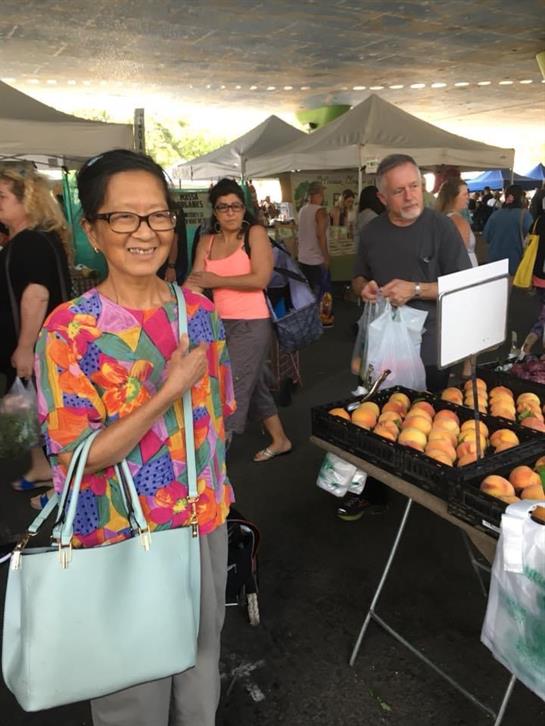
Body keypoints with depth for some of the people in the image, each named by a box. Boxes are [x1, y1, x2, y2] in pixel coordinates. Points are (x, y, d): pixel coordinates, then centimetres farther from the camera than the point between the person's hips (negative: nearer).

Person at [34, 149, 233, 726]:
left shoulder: (200, 312, -3)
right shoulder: (69, 330, -18)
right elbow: (78, 457, -19)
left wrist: (217, 493, 12)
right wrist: (169, 391, -24)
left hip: (206, 524, 5)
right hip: (121, 543, -4)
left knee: (202, 655, 26)